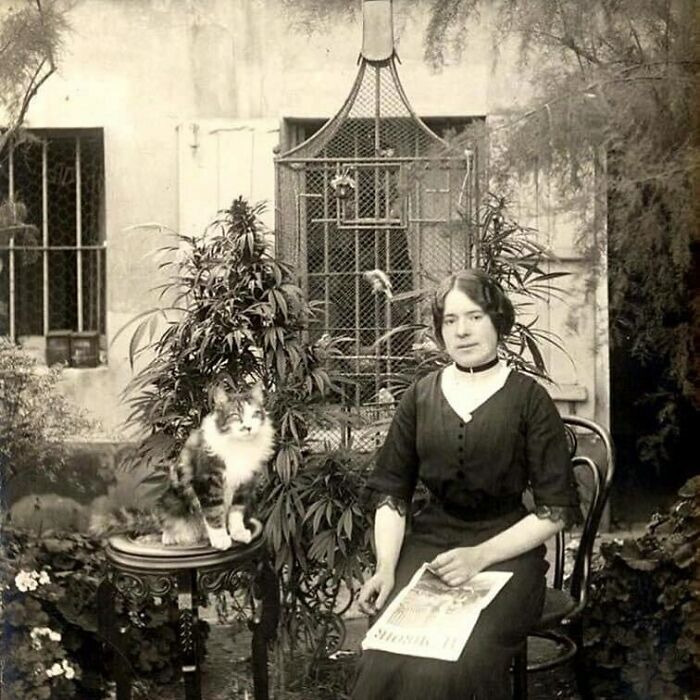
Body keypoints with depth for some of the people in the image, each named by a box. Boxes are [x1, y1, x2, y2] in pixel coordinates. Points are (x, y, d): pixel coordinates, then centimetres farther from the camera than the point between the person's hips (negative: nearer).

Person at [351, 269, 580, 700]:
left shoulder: (529, 398, 0)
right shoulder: (421, 395, 11)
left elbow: (556, 510, -3)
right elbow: (392, 491, 10)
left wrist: (481, 555, -15)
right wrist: (386, 567, -7)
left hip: (506, 551, -3)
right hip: (429, 543, 3)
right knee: (385, 662, -26)